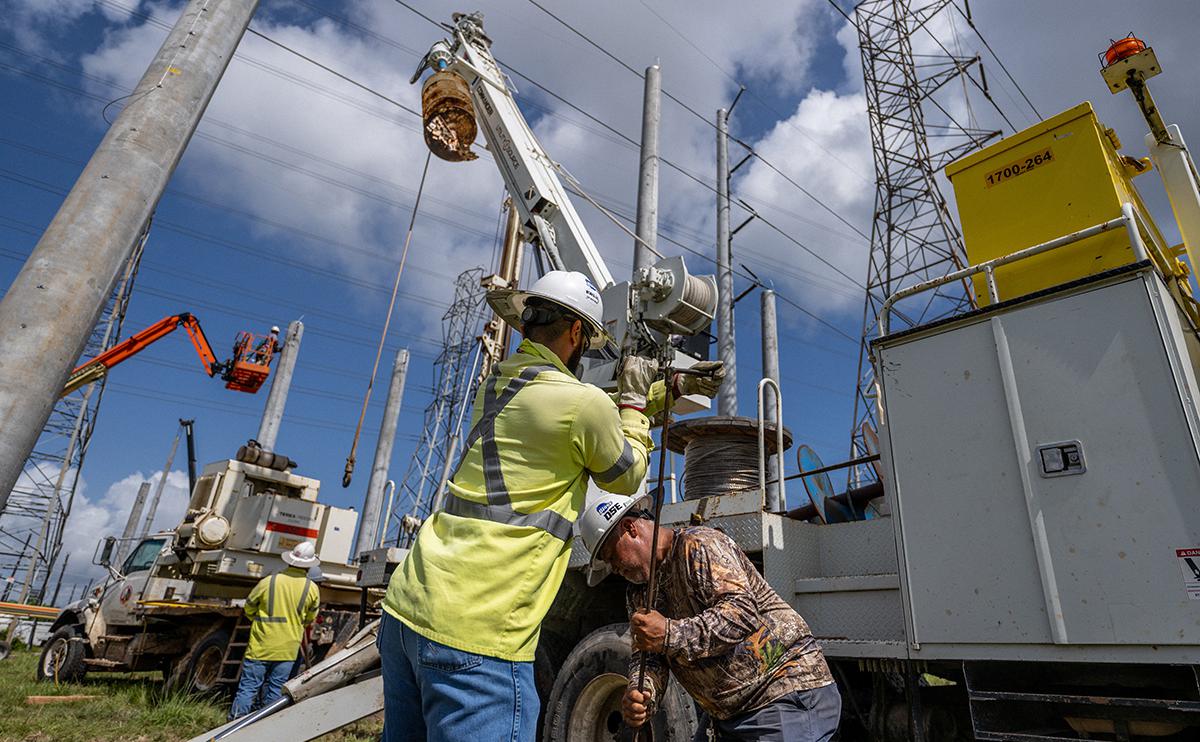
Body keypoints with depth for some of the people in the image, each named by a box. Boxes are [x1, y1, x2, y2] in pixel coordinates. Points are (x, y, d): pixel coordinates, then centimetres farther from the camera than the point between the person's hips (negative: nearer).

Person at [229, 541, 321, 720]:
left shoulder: (268, 582, -10)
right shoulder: (312, 589, -7)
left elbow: (249, 608, 4)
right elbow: (309, 619, 8)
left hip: (261, 646, -1)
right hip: (288, 649, 1)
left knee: (248, 687, 7)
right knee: (275, 690, 12)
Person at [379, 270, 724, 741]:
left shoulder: (495, 383, 11)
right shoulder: (582, 402, -13)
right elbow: (626, 476, 7)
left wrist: (670, 387, 32)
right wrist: (634, 399, 19)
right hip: (475, 632, -9)